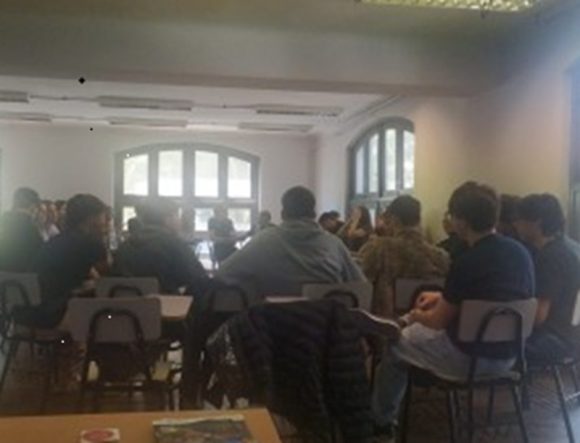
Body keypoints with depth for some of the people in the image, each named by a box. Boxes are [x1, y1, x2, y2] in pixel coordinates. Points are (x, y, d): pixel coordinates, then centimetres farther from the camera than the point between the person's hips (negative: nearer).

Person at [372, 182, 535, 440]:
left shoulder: (466, 263, -24)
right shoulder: (521, 253, -2)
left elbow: (438, 321, -10)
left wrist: (416, 315, 11)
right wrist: (444, 298, 18)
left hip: (468, 357, -7)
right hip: (507, 355, 8)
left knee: (395, 343, 16)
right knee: (418, 329, 29)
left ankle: (381, 419, 31)